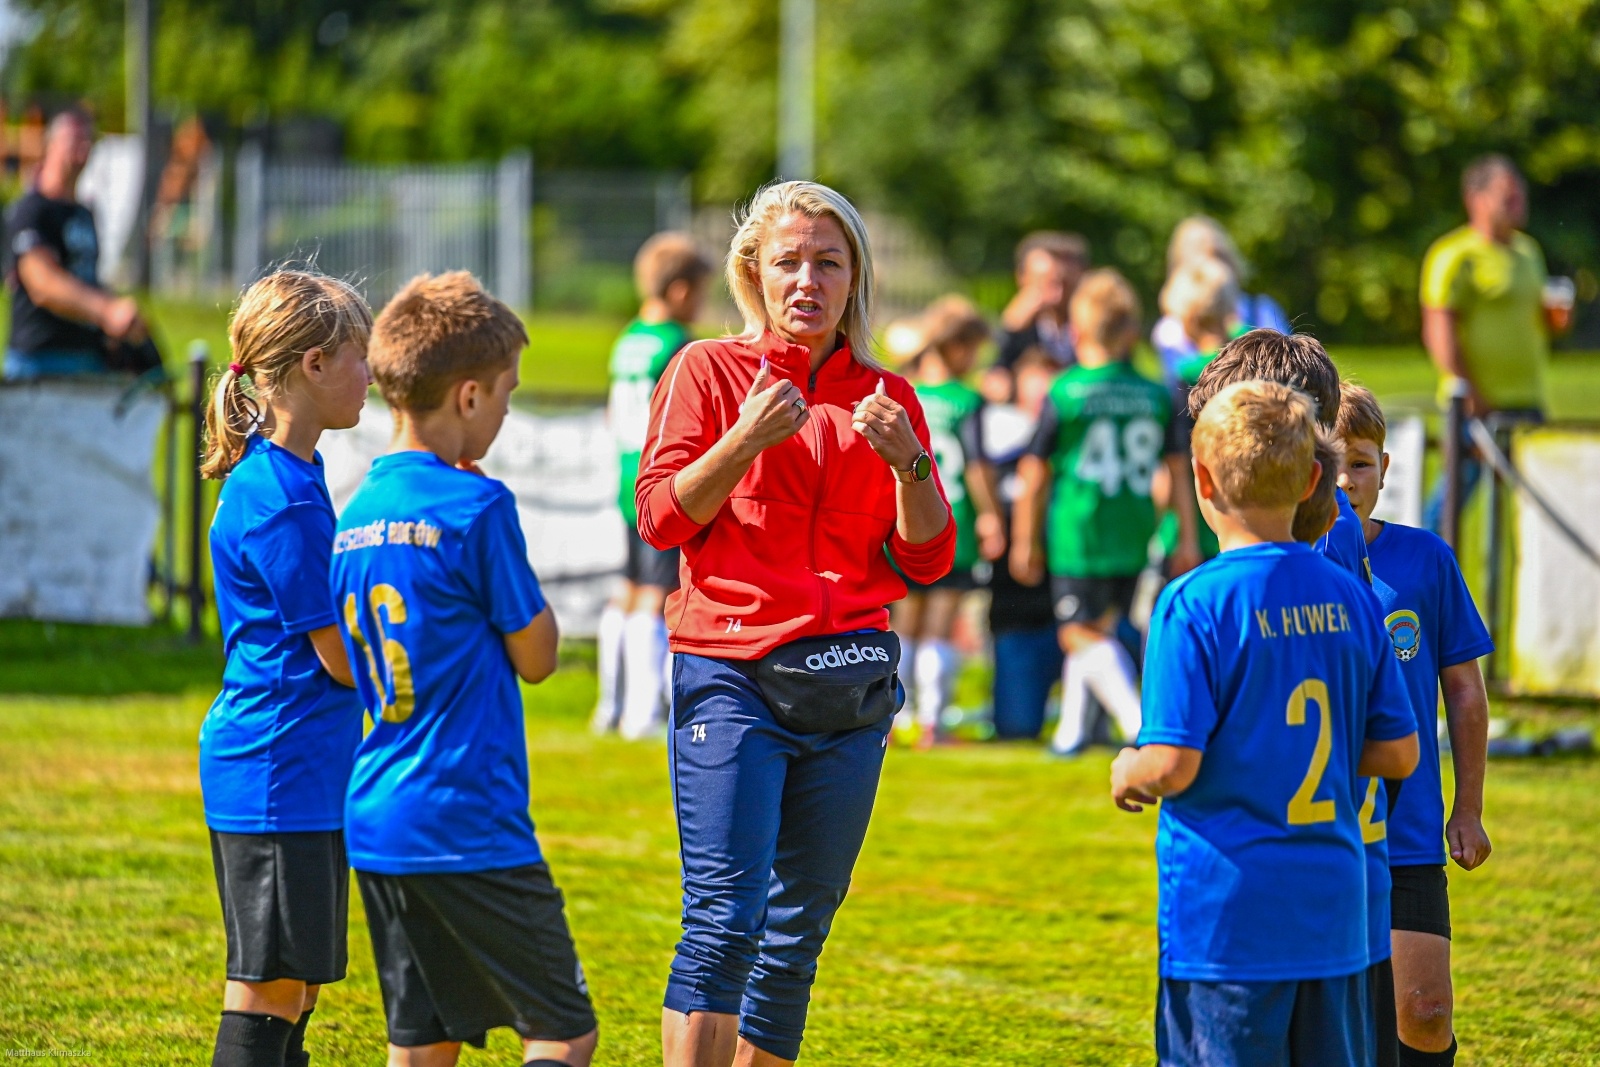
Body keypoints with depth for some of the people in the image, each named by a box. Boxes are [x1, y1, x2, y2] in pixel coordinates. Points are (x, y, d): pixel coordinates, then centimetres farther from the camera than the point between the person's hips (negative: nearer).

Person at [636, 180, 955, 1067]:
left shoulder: (888, 400, 13)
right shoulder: (710, 371, 4)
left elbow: (927, 560, 9)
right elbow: (660, 517, -3)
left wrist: (908, 462, -8)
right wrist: (748, 438, -15)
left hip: (849, 687, 4)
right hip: (731, 671, -4)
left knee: (799, 928, 5)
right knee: (725, 915, -14)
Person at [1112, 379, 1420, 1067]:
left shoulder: (1195, 604, -12)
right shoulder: (1351, 597, 5)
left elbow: (1173, 764, -17)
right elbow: (1398, 754, 9)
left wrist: (1129, 774, 5)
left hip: (1224, 914, -5)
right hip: (1333, 911, 5)